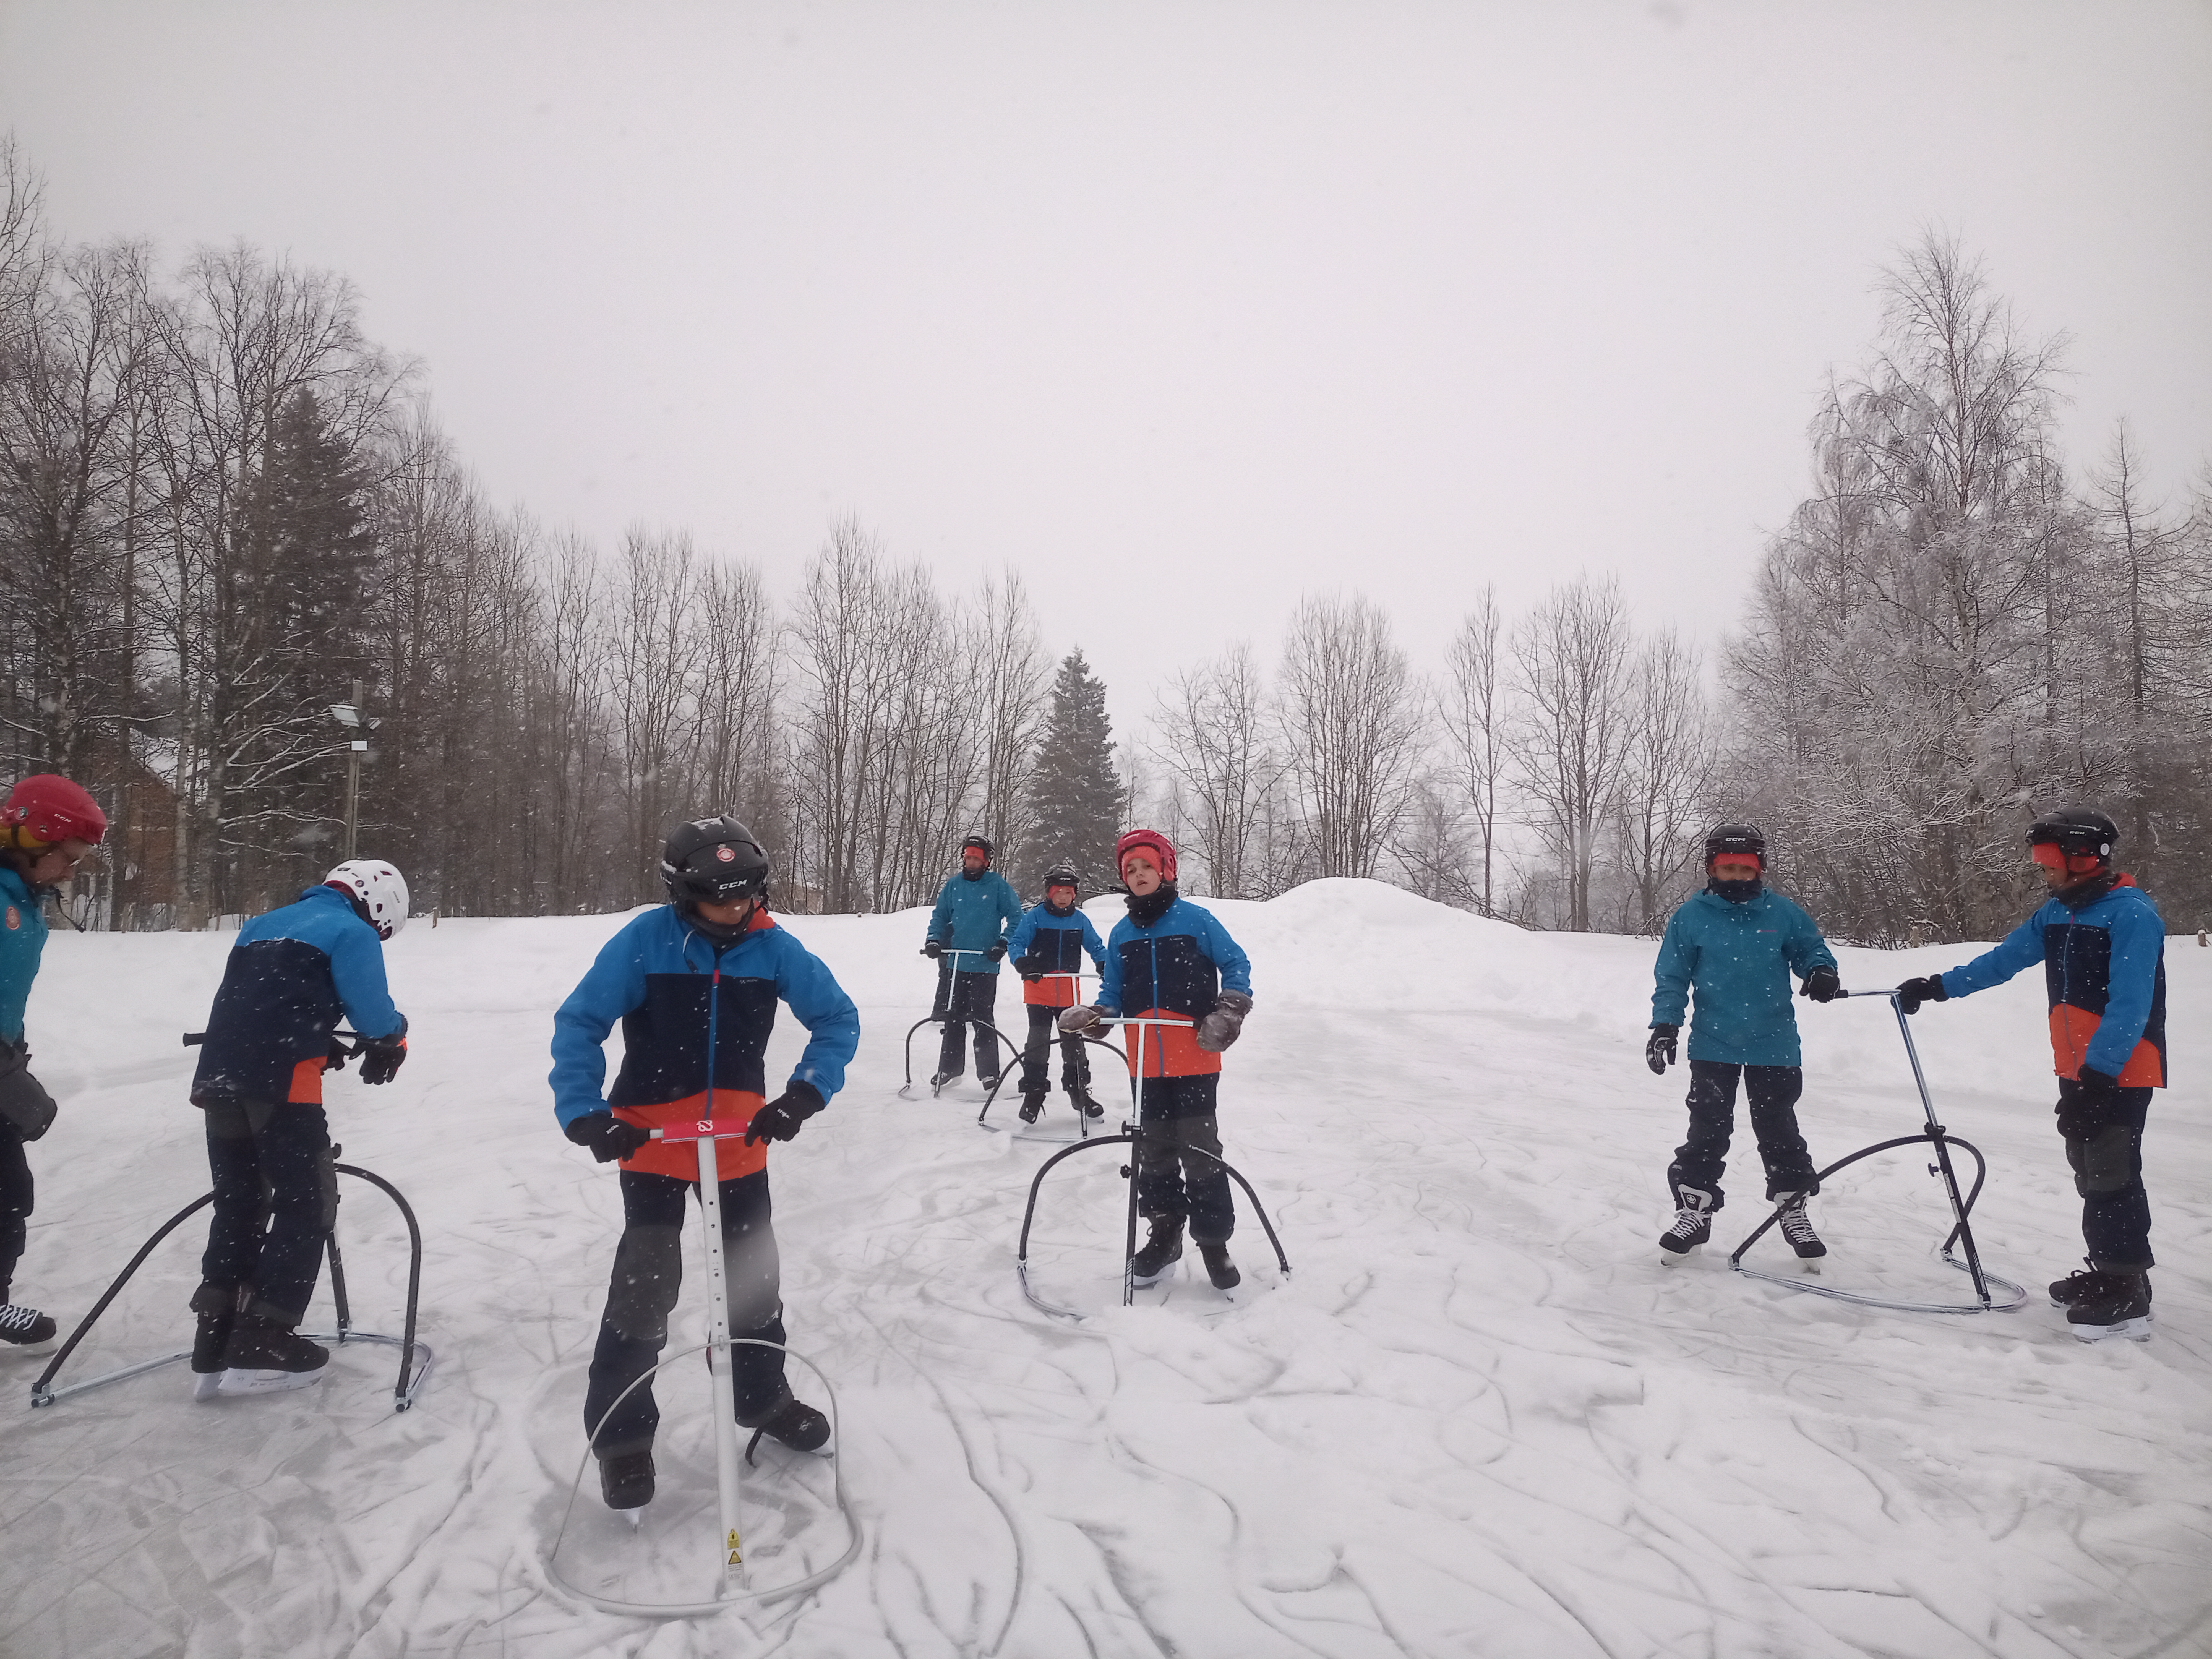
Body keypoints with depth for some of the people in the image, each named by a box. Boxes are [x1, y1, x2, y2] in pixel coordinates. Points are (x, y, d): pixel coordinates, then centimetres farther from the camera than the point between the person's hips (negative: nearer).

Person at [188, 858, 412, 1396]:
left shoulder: (262, 926, 24)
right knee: (308, 1205, 5)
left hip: (218, 1077, 8)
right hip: (282, 1083, -8)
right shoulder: (352, 932, 0)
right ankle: (261, 1348, 5)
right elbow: (372, 1013, -7)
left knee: (237, 1206, 18)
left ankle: (216, 1348, 21)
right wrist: (393, 1042, 13)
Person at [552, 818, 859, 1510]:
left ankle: (763, 1397, 36)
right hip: (652, 1138, -3)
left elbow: (838, 1019, -2)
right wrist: (585, 1116, -21)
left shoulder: (773, 948, -10)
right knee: (646, 1282, -5)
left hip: (739, 1138, 3)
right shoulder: (644, 942, -16)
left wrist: (804, 1095, -14)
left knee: (755, 1273, 14)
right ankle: (621, 1432, 15)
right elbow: (578, 1025, -11)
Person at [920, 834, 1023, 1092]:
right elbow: (940, 915, 17)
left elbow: (1015, 917, 1)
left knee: (983, 1020, -4)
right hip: (954, 963, 4)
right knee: (953, 1017, 8)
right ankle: (949, 1068, 19)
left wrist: (1003, 944, -10)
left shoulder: (999, 885, -2)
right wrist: (934, 940, 2)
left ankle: (988, 1072, 5)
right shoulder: (953, 885, 9)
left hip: (985, 964, -4)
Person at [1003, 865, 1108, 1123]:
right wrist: (1022, 962, -27)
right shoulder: (1035, 916, -5)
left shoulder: (1080, 920, 5)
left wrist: (1104, 964, -8)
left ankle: (1079, 1092, 22)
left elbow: (1096, 947, 12)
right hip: (1039, 990, -3)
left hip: (1069, 993, 3)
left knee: (1074, 1043, 10)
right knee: (1038, 1042, -5)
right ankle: (1033, 1094, 4)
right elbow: (1016, 942, -7)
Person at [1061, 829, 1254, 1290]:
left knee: (1200, 1149, -3)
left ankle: (1214, 1241, 9)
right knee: (1154, 1149, 12)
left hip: (1195, 1057, -4)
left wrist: (1229, 1013, -10)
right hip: (1146, 1062, 5)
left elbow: (1236, 966, 1)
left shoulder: (1195, 920, -4)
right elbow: (1113, 994, 12)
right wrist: (1092, 1016, -7)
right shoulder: (1121, 934, 9)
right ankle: (1164, 1233, 27)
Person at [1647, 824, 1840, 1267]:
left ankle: (1794, 1210, 26)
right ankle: (1694, 1211, 16)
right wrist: (1665, 1025, -7)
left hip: (1774, 1045, 1)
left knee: (1779, 1132, 10)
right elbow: (1671, 977, 2)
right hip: (1713, 1045, 0)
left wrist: (1822, 971, -13)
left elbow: (1810, 948, 10)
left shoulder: (1783, 913, -1)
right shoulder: (1691, 916, -2)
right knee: (1708, 1132, 3)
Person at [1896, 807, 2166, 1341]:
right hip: (2078, 1071, 9)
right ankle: (2109, 1273, 25)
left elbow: (2130, 1007, -23)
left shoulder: (2132, 915, -17)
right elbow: (2001, 961, 16)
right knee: (2090, 1172, 14)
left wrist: (2097, 1071, -27)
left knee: (2112, 1177, -6)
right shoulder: (2058, 913, 10)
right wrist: (1937, 987, 12)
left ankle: (2128, 1296, 1)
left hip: (2121, 1072, -8)